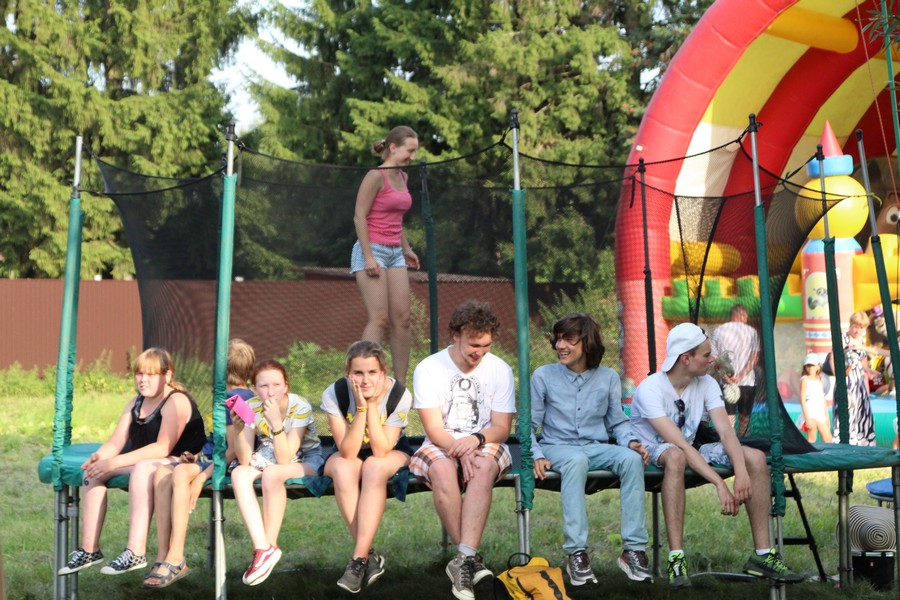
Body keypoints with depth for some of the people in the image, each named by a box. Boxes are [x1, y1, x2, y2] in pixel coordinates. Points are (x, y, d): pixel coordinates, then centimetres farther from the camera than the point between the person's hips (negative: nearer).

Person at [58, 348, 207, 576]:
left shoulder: (176, 401, -14)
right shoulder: (136, 403, 13)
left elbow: (163, 448, -25)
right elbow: (115, 443, 6)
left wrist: (115, 462, -30)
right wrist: (99, 456, -19)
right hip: (142, 462, 9)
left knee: (143, 468, -38)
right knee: (94, 469, -6)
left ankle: (136, 553, -41)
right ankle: (89, 549, -6)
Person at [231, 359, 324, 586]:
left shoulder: (300, 407, -22)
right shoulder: (251, 408, -12)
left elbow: (285, 459, -29)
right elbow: (245, 460, -16)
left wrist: (276, 422, -39)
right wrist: (238, 429, -31)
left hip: (305, 460, -4)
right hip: (268, 460, 4)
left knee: (271, 473, -35)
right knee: (239, 474, -27)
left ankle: (270, 546, -19)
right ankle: (262, 548, -30)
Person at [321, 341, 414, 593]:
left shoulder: (399, 395, -24)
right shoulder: (334, 394, -24)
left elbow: (381, 451, -27)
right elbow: (347, 452, -27)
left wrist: (372, 405, -33)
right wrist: (360, 408, -37)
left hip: (391, 454, -1)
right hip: (348, 454, 1)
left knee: (374, 467, -35)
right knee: (342, 468, -34)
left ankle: (358, 560, -32)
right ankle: (369, 555, -26)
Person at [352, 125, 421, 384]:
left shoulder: (402, 177, 14)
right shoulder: (376, 176, -10)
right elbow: (359, 217, -14)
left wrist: (406, 249, 20)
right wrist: (368, 257, -18)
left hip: (395, 253, 8)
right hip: (373, 250, -8)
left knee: (402, 319, 3)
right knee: (379, 319, -13)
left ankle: (400, 385, 8)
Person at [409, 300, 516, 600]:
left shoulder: (500, 369, 0)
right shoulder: (428, 368, -5)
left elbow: (501, 428, -2)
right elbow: (433, 429, -9)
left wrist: (476, 439, -23)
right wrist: (460, 451, -27)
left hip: (485, 445, 1)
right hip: (441, 445, -1)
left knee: (484, 467, -36)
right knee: (442, 470, -36)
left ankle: (463, 559, -42)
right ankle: (471, 557, -30)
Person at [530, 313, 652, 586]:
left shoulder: (609, 377, 10)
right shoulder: (543, 376, 3)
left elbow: (618, 422, 15)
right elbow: (528, 425, 4)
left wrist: (631, 441, -6)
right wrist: (537, 455, -12)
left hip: (598, 449, 3)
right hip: (558, 448, -2)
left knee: (631, 458, -31)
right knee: (576, 460, -40)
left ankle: (634, 549, -28)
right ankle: (576, 553, -41)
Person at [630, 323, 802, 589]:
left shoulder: (707, 385, -4)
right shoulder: (650, 389, -24)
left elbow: (726, 431, -15)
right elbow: (679, 444, -32)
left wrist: (741, 470, -33)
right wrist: (719, 484, -37)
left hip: (690, 453, 6)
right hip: (652, 456, -6)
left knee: (756, 457, -14)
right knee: (676, 456, -42)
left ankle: (763, 554, -11)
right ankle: (676, 558, -41)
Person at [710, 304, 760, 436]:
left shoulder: (718, 331, 3)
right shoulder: (752, 332, 1)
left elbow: (714, 358, -2)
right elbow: (754, 358, -5)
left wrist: (727, 377, -10)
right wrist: (741, 376, -11)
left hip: (726, 383, 0)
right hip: (748, 382, 0)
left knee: (728, 419, -2)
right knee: (744, 418, 13)